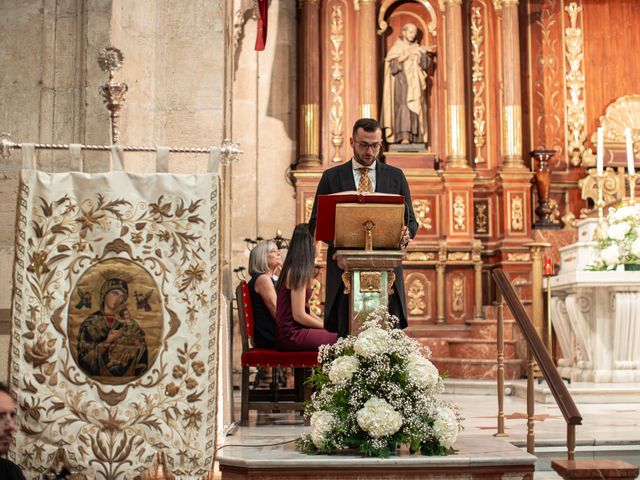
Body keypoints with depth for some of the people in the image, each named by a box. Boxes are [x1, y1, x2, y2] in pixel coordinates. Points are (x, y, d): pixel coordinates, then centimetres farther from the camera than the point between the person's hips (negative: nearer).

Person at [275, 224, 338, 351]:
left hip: (290, 331, 9)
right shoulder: (298, 273, -15)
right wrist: (326, 326, -6)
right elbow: (299, 315, -17)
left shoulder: (293, 270, 15)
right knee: (339, 340, -18)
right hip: (291, 335, -9)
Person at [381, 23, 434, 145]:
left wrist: (421, 55, -16)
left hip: (414, 85, 3)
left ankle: (414, 137, -7)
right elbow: (392, 67, -5)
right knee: (403, 107, -17)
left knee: (414, 109, -6)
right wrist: (400, 59, -21)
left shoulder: (418, 49, 14)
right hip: (400, 83, -3)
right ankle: (403, 136, -24)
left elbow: (428, 65, 1)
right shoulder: (395, 49, 5)